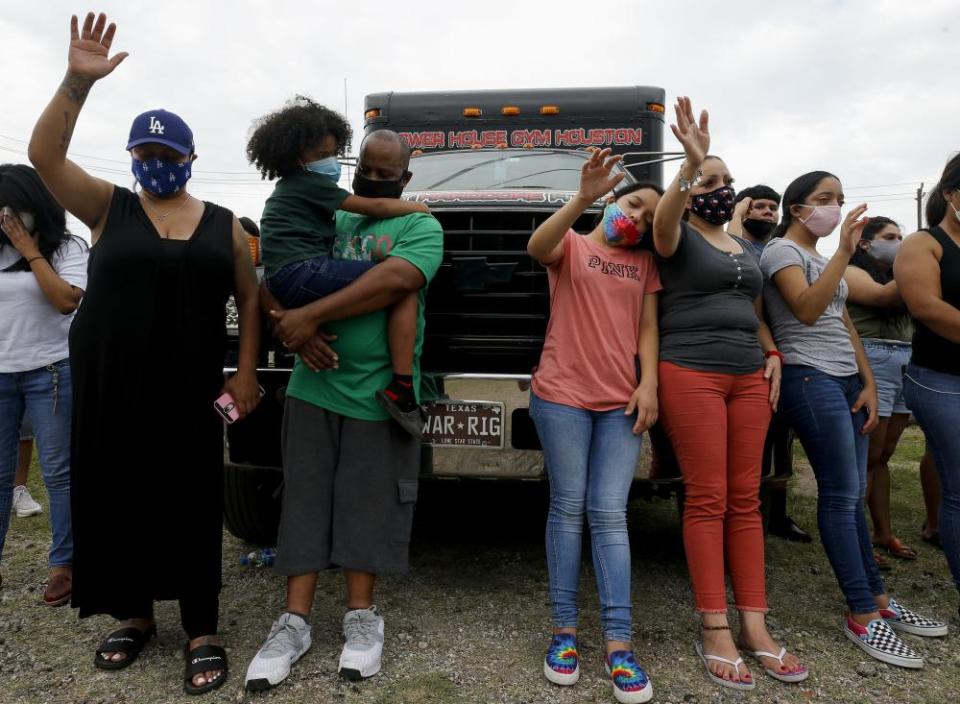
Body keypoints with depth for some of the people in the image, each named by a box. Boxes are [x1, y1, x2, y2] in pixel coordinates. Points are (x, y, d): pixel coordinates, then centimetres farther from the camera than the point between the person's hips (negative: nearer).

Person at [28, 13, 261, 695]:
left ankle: (203, 633, 12)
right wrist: (77, 83, -19)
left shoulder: (223, 224, 8)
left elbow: (250, 298, 8)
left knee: (192, 506, 2)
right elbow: (44, 156, -8)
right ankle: (134, 615, 27)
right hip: (108, 389, 1)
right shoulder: (108, 207, 5)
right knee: (117, 500, 8)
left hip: (189, 392, 0)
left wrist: (246, 371, -2)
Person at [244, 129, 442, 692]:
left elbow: (395, 281, -19)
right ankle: (295, 622, 15)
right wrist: (296, 333, -12)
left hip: (378, 392, -3)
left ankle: (362, 618, 19)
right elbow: (272, 282, 8)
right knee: (305, 501, 6)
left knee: (366, 505, 5)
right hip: (313, 385, 4)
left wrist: (311, 315, -20)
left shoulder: (420, 227, 1)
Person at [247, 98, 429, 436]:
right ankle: (401, 388, -27)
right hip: (303, 274, -10)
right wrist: (419, 206, 13)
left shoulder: (288, 187, 28)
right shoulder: (310, 182, 1)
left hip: (284, 286, 10)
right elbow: (376, 207, -1)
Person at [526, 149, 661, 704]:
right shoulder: (572, 245, 9)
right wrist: (584, 198, -27)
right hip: (563, 394, -2)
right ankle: (565, 630, 10)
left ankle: (619, 643, -1)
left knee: (610, 514, -2)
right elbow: (537, 247, -15)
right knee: (568, 508, 2)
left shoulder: (644, 263, 18)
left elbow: (648, 328, 11)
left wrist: (649, 384, -3)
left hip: (621, 401, 2)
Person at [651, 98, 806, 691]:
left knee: (746, 499, 5)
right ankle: (716, 631, 2)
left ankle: (755, 626, 10)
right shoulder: (680, 238, 2)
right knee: (707, 500, -6)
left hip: (749, 378, 7)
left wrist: (773, 356, 10)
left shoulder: (747, 251, 22)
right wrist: (692, 163, -37)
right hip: (691, 374, -6)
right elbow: (662, 222, -23)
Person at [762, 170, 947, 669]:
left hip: (846, 381, 9)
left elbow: (843, 323, 20)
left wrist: (869, 382, 13)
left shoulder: (821, 257, 21)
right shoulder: (781, 251, -5)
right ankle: (863, 617, -1)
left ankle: (878, 599, 18)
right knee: (841, 496, -8)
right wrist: (845, 252, -26)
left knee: (853, 493, 10)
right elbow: (807, 311, -21)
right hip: (811, 380, -8)